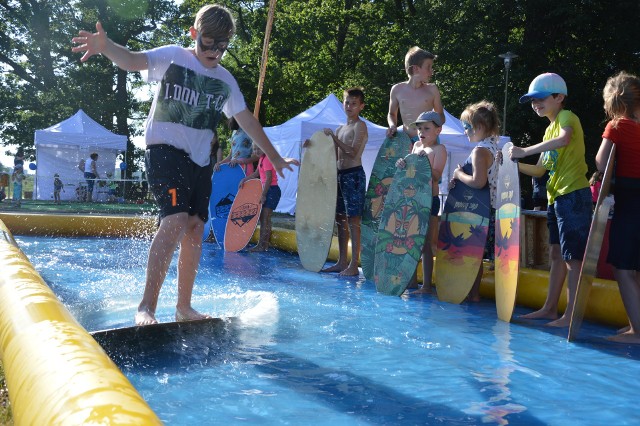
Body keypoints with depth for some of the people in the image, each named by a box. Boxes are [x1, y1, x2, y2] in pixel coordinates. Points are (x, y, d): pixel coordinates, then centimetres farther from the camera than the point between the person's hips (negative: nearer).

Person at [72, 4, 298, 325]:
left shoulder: (225, 80, 12)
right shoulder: (173, 57, -3)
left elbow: (247, 121, 19)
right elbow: (135, 61, -21)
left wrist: (275, 158, 23)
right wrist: (105, 46, -44)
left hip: (200, 159, 6)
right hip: (165, 149, -6)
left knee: (196, 228, 3)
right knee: (176, 219, -23)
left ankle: (184, 307, 15)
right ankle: (146, 306, -17)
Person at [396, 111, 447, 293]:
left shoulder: (439, 149, -6)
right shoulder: (417, 146, 14)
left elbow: (436, 175, -16)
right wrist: (402, 164, -8)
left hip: (430, 200, -7)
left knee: (425, 244, -6)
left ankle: (427, 285, -1)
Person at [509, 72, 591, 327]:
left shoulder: (566, 117, -6)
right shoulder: (550, 129, 21)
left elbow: (564, 139, -31)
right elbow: (540, 170, 18)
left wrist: (525, 151, -28)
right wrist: (515, 164, 2)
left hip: (573, 194, -9)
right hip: (556, 197, 9)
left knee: (573, 256, -7)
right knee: (556, 253, 12)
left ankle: (571, 314, -4)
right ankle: (550, 308, 19)